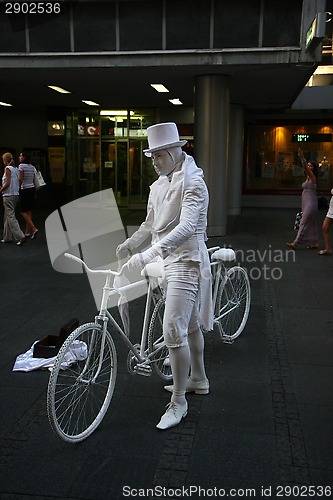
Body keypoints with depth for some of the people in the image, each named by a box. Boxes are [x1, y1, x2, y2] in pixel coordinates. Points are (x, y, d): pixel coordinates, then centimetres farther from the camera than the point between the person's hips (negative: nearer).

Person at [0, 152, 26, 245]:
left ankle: (20, 236, -14)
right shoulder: (16, 169, 12)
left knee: (11, 217, -7)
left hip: (8, 195, -8)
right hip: (15, 195, 8)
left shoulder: (8, 168, -12)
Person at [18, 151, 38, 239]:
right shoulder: (32, 167, 10)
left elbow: (21, 179, -16)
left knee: (23, 211, -1)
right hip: (32, 189, 7)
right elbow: (34, 180, 11)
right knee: (29, 211, 9)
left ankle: (34, 229, -15)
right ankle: (27, 232, 12)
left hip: (25, 189, -7)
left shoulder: (21, 165, -10)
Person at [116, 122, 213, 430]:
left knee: (173, 330, -12)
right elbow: (150, 223, 17)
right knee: (189, 324, 20)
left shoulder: (192, 182, -16)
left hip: (186, 261, -9)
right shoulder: (159, 184, 10)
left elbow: (186, 226, -30)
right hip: (170, 260, 9)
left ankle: (178, 402, 2)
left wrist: (147, 255, -38)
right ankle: (198, 379, 37)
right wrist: (129, 244, 2)